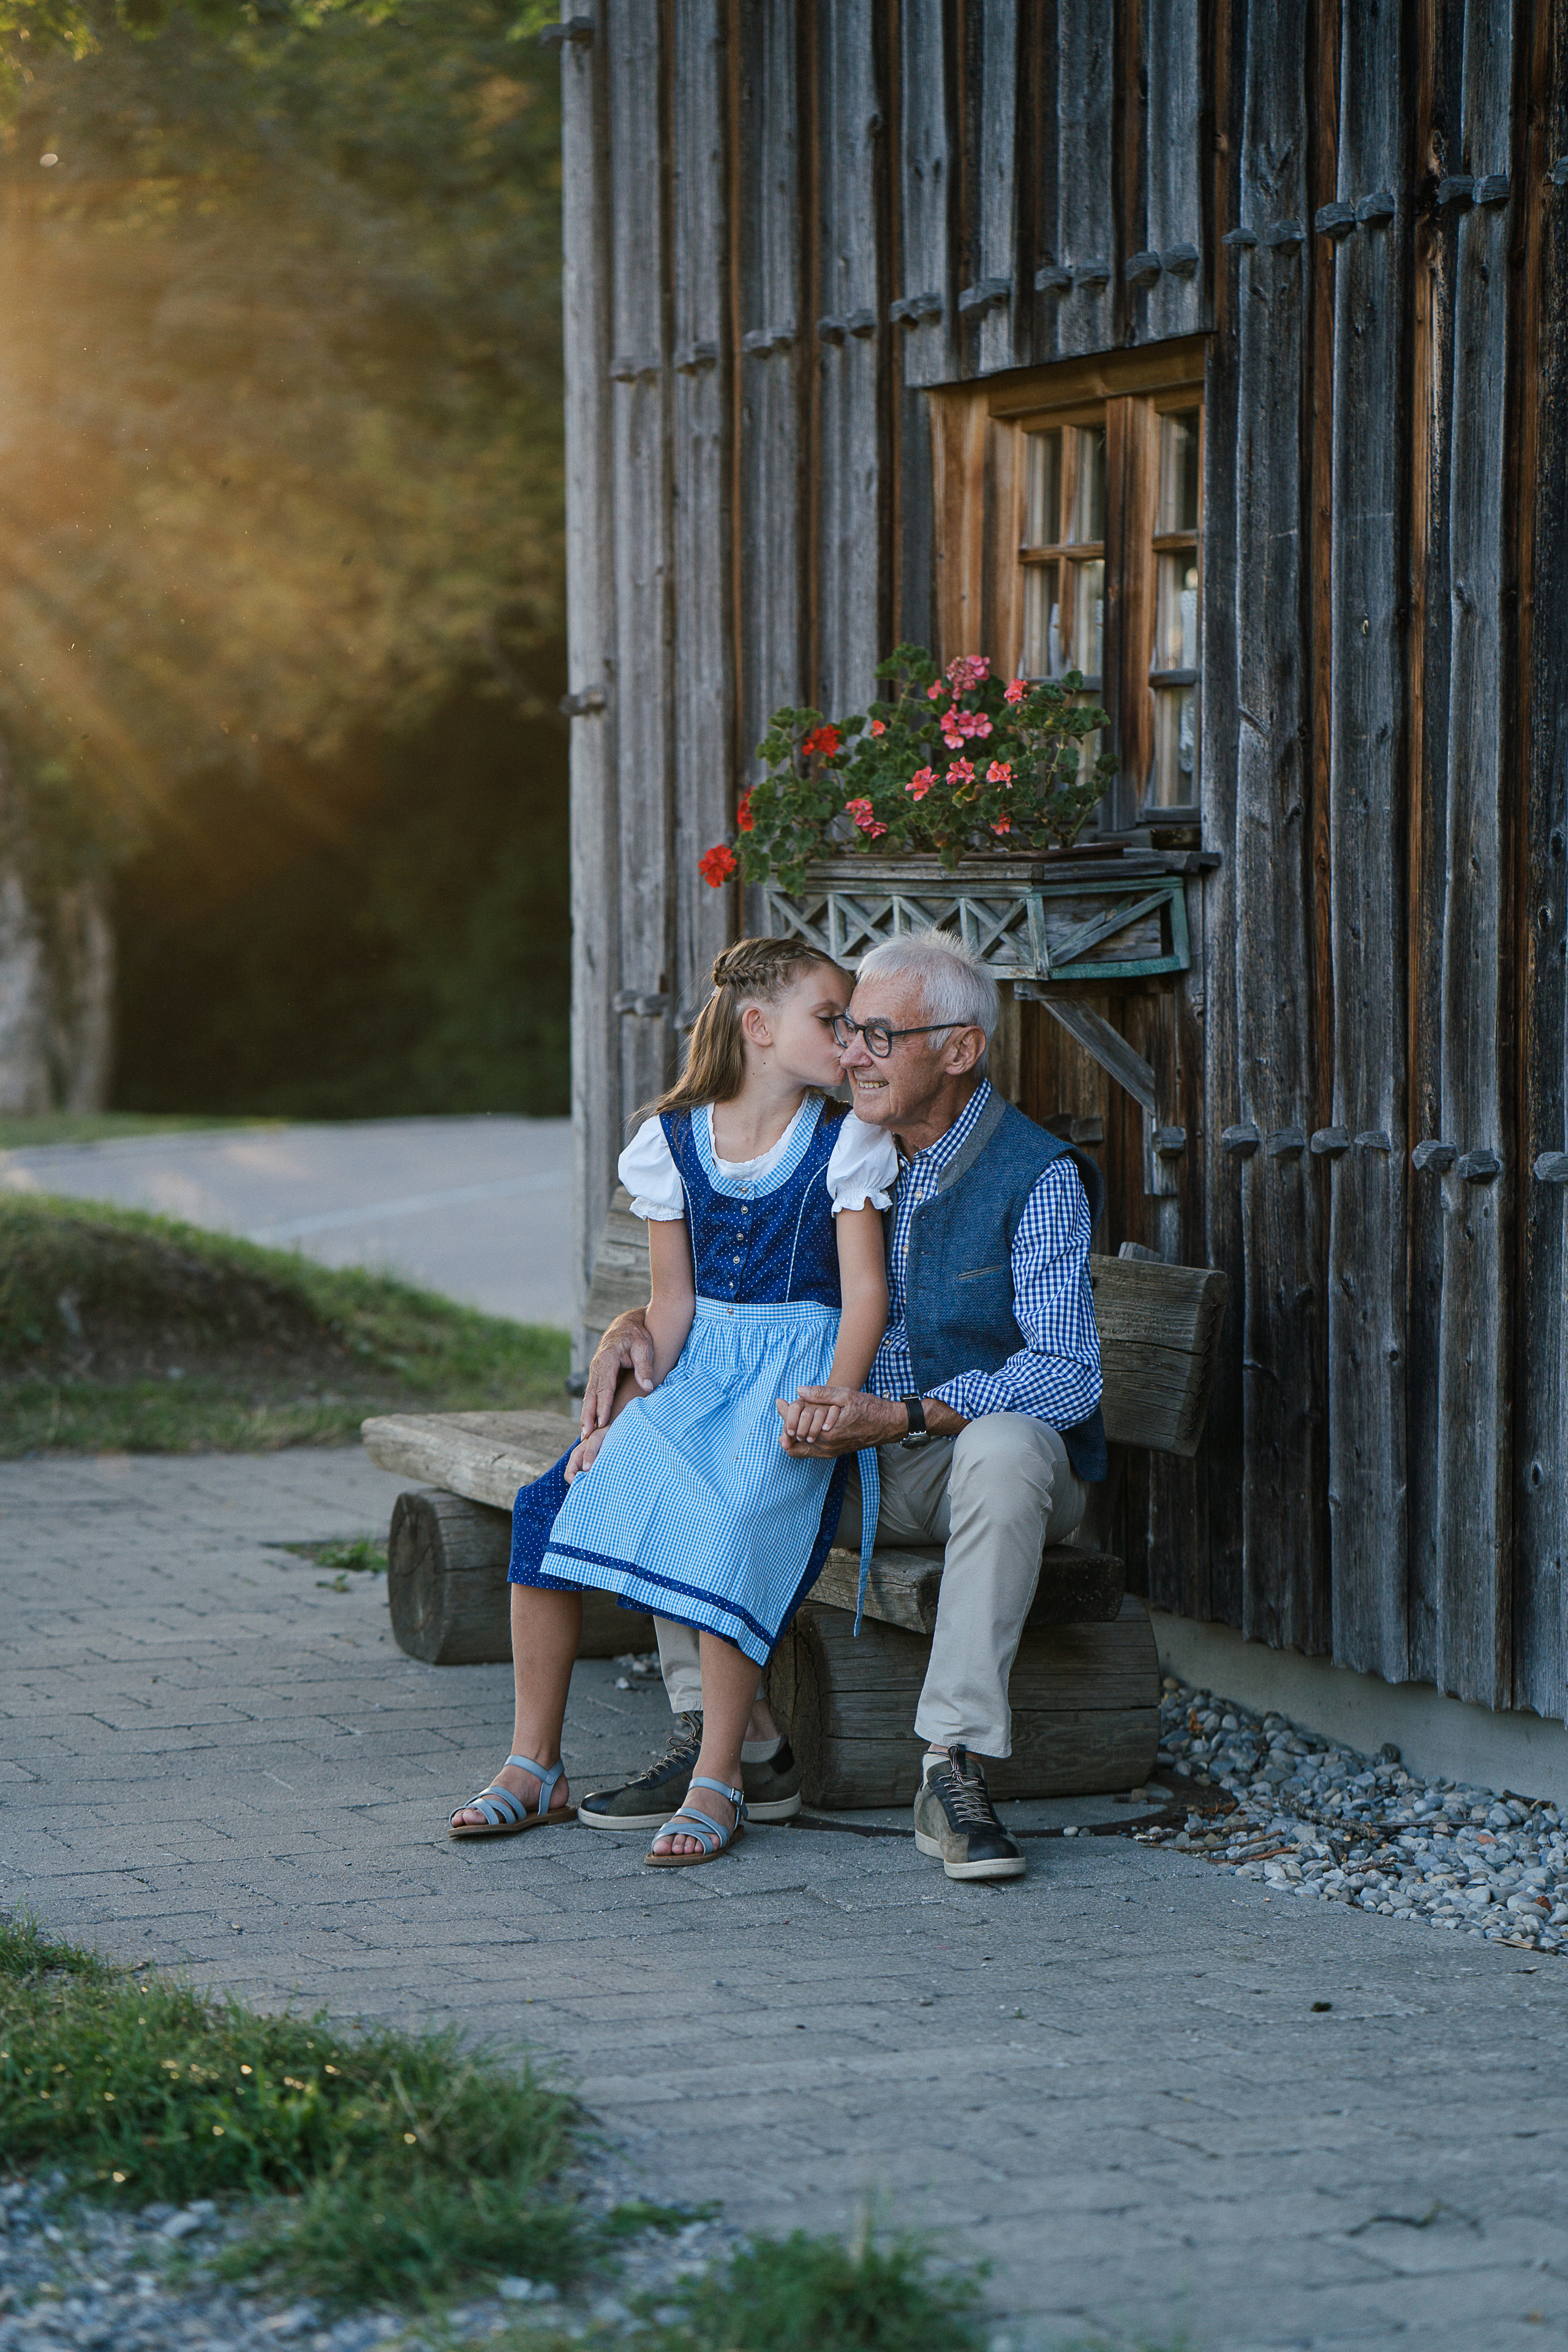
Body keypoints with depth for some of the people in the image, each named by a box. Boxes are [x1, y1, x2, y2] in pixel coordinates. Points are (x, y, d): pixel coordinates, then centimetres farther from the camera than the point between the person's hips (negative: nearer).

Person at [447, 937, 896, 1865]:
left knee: (730, 1523, -32)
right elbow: (673, 1302, 7)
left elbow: (865, 1288, -8)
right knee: (555, 1504, -16)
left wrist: (834, 1397, -24)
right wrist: (623, 1410, -6)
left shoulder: (846, 1143, -1)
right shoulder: (674, 1140, 7)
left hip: (798, 1367, -4)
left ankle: (718, 1781, -22)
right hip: (698, 1369, 4)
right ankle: (535, 1769, -6)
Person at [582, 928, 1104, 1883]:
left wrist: (901, 1416, -34)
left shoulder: (1038, 1176, -13)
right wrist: (640, 1323, -7)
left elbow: (1065, 1373, -23)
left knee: (1003, 1444, -40)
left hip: (997, 1466, -6)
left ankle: (955, 1767, -39)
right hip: (861, 1472, 6)